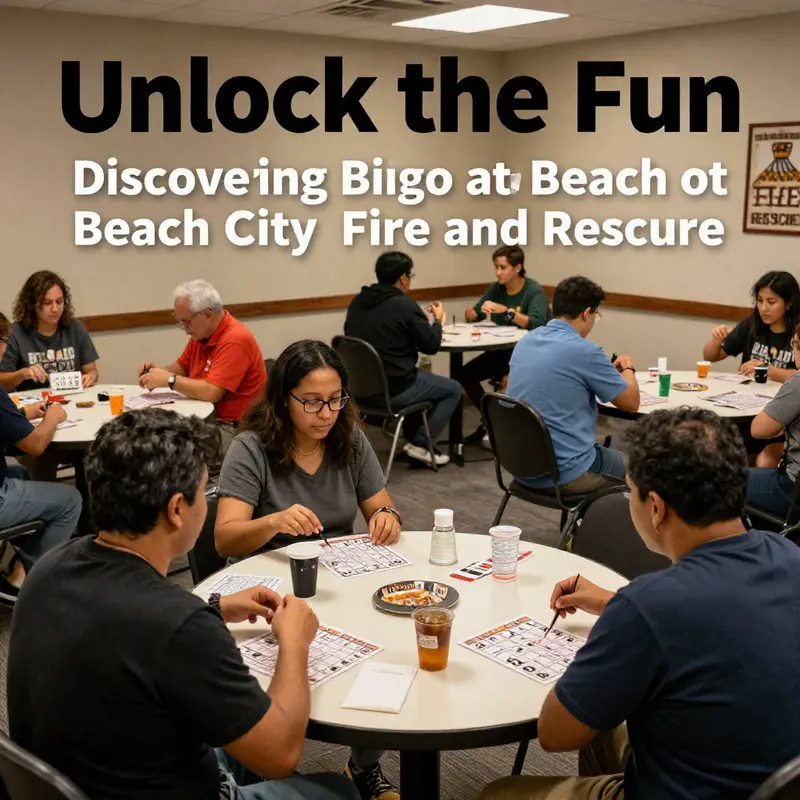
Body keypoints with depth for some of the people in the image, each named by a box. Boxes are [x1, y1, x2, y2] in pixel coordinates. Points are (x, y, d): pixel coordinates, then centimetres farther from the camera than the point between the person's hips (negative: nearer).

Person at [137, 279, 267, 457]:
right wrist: (158, 371, 2)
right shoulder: (200, 334, 8)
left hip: (231, 428, -8)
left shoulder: (235, 340, -20)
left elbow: (212, 392, -26)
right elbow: (181, 367, 23)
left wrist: (168, 380, -16)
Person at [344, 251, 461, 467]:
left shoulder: (357, 302, 5)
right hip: (392, 390, -7)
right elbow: (431, 345, -7)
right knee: (453, 389, 13)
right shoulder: (404, 305, -15)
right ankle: (420, 444, 7)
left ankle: (412, 438, 31)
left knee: (421, 378, 34)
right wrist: (438, 321, 13)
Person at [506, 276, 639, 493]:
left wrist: (610, 369, 28)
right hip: (564, 472, -7)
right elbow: (631, 403, -5)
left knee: (609, 454, 32)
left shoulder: (525, 341, 4)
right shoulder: (585, 351, -18)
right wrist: (627, 369, 15)